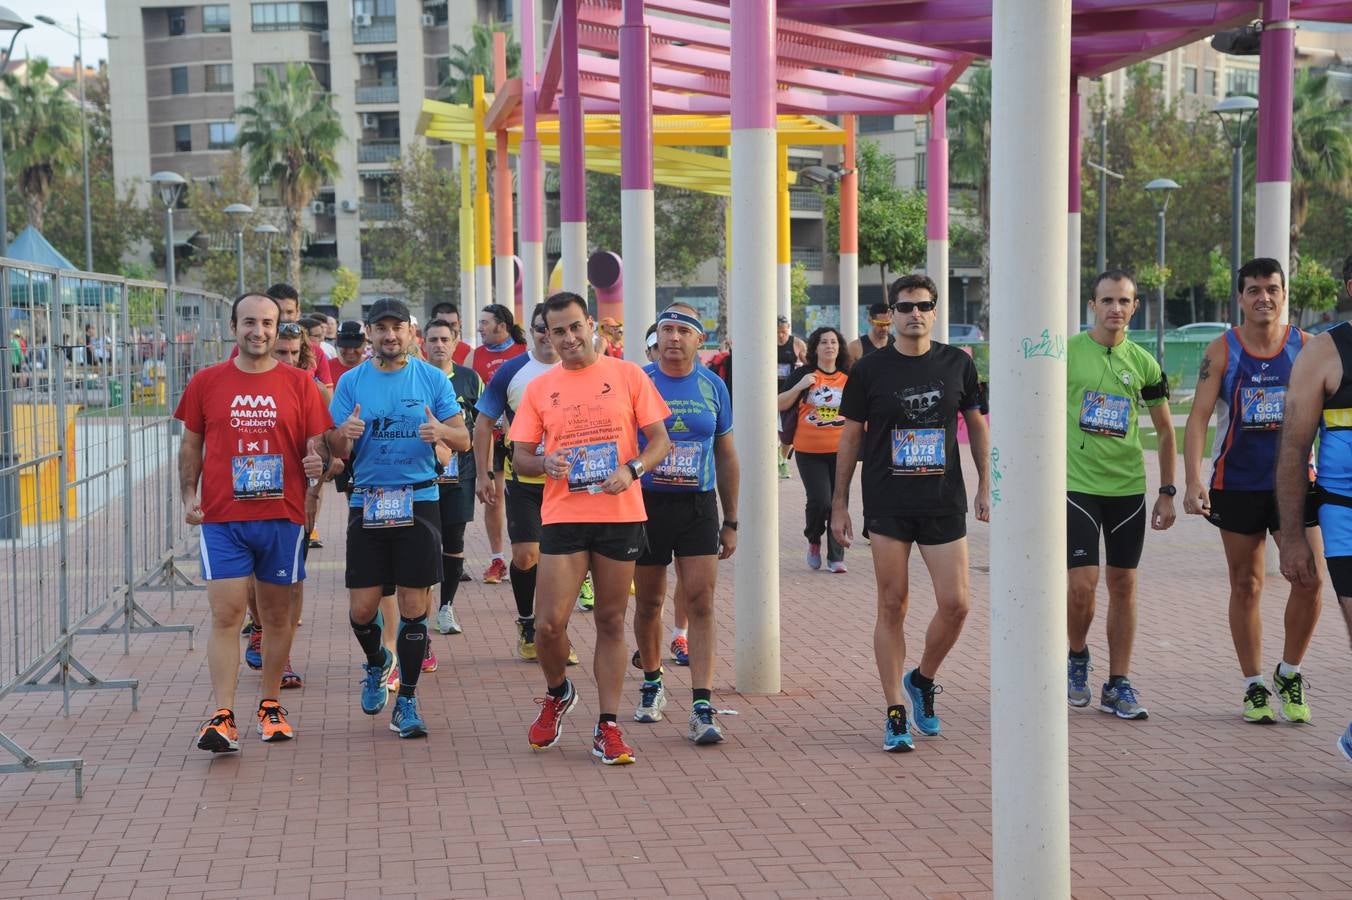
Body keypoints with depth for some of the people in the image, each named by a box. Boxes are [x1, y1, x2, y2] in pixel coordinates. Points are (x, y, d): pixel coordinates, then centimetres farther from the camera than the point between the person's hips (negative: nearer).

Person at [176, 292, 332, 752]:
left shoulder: (299, 383, 3)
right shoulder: (206, 382, 4)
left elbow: (317, 446, 5)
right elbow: (191, 445, 11)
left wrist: (318, 461, -17)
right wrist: (188, 496, -1)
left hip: (283, 516, 1)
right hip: (222, 519, -1)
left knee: (277, 615, 10)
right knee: (225, 615, -8)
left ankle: (270, 705, 24)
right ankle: (222, 718, -8)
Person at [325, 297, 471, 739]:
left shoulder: (433, 379, 2)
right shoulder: (352, 382, 5)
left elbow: (463, 440, 2)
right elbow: (337, 451, 3)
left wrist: (442, 431, -21)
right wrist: (343, 433, -20)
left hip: (418, 501, -1)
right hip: (367, 503, 1)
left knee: (414, 605, -1)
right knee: (362, 607, 1)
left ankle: (406, 701, 10)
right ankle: (376, 664, 33)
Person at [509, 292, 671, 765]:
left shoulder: (627, 375, 3)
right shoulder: (539, 388, 6)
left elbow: (659, 440, 3)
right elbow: (520, 456, 8)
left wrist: (632, 470, -16)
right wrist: (546, 464, -14)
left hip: (620, 514, 0)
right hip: (562, 516, 1)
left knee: (611, 622, 7)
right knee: (549, 623, -7)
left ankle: (608, 727, 14)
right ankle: (557, 694, 23)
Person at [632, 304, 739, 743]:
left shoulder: (713, 387, 5)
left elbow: (726, 458, 12)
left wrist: (731, 522, 11)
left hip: (698, 505, 0)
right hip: (646, 504, 0)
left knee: (700, 603, -9)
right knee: (648, 603, 10)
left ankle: (702, 708, -11)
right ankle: (652, 684, 34)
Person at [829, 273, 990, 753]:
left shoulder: (958, 364, 5)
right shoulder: (870, 369, 0)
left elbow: (976, 425, 15)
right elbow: (850, 437, 5)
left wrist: (985, 484, 10)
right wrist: (839, 505, 4)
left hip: (944, 502, 2)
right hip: (887, 505, -2)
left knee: (955, 604, -4)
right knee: (893, 605, 0)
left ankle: (922, 680, 24)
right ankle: (895, 714, 8)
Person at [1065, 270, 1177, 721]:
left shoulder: (1143, 362, 5)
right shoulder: (1066, 352, -4)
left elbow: (1165, 430, 13)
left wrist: (1167, 492, 9)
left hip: (1128, 486, 3)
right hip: (1077, 485, -3)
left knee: (1123, 584, 6)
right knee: (1081, 584, -10)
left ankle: (1118, 684, 15)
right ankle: (1077, 657, 19)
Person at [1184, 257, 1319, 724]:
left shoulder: (1306, 347, 0)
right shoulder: (1221, 351, -4)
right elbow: (1198, 417, -10)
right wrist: (1192, 481, -21)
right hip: (1237, 484, -1)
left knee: (1310, 578, -9)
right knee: (1246, 586, 6)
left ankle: (1289, 673, 13)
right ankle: (1254, 686, 18)